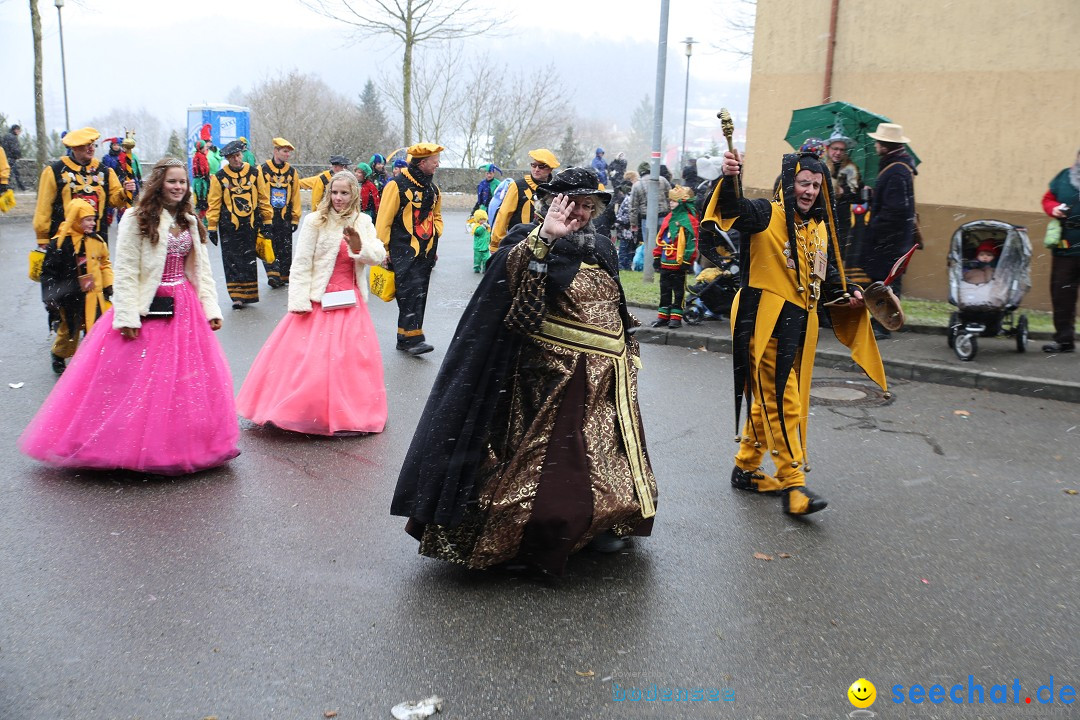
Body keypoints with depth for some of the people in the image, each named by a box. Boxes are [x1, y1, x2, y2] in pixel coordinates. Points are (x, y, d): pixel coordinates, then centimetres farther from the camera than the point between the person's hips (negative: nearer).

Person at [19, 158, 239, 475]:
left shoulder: (189, 221, 12)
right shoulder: (137, 219, -7)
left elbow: (202, 268, 13)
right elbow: (124, 272, -11)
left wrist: (211, 307, 5)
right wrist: (127, 316, -17)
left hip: (185, 308, 6)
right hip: (149, 309, -6)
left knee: (190, 380, 6)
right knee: (140, 381, -2)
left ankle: (184, 445, 18)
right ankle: (134, 447, 10)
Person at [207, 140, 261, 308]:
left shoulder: (254, 173, 5)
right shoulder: (219, 177, 0)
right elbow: (213, 203, 2)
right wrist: (212, 227, -1)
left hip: (250, 225, 1)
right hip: (229, 226, -1)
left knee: (250, 260, 5)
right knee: (232, 261, -1)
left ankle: (248, 294, 15)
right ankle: (237, 296, 4)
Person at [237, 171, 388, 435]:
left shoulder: (363, 222, 6)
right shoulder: (315, 221, -6)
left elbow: (379, 256, -1)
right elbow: (301, 263, -8)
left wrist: (359, 247, -21)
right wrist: (300, 302, -14)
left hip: (350, 301, 4)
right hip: (319, 300, -4)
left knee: (351, 357, 6)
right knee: (307, 356, -5)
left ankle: (348, 415, 19)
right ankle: (294, 411, 8)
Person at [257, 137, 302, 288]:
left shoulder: (292, 172, 9)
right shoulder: (262, 170, -2)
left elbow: (295, 196, 10)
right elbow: (259, 195, -3)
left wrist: (295, 218, 6)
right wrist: (263, 217, -7)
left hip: (285, 217, 3)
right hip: (267, 217, -3)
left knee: (286, 248, 7)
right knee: (269, 246, -10)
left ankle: (284, 276, 15)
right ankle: (273, 274, -11)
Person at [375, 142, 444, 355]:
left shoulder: (433, 188, 14)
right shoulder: (398, 185, -9)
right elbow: (384, 219, -9)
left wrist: (434, 237, 13)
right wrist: (383, 249, -9)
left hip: (425, 251, 8)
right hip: (404, 250, -7)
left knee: (419, 295, 8)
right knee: (411, 291, -17)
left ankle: (405, 338, 16)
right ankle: (413, 337, -15)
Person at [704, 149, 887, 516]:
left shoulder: (821, 228, 15)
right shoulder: (767, 214, -8)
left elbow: (829, 274, 23)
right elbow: (733, 209, -28)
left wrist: (848, 294, 5)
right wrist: (729, 179, -47)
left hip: (800, 323, 8)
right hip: (765, 319, -8)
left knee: (770, 398, 16)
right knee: (781, 400, -9)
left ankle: (746, 468, 29)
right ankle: (792, 484, -5)